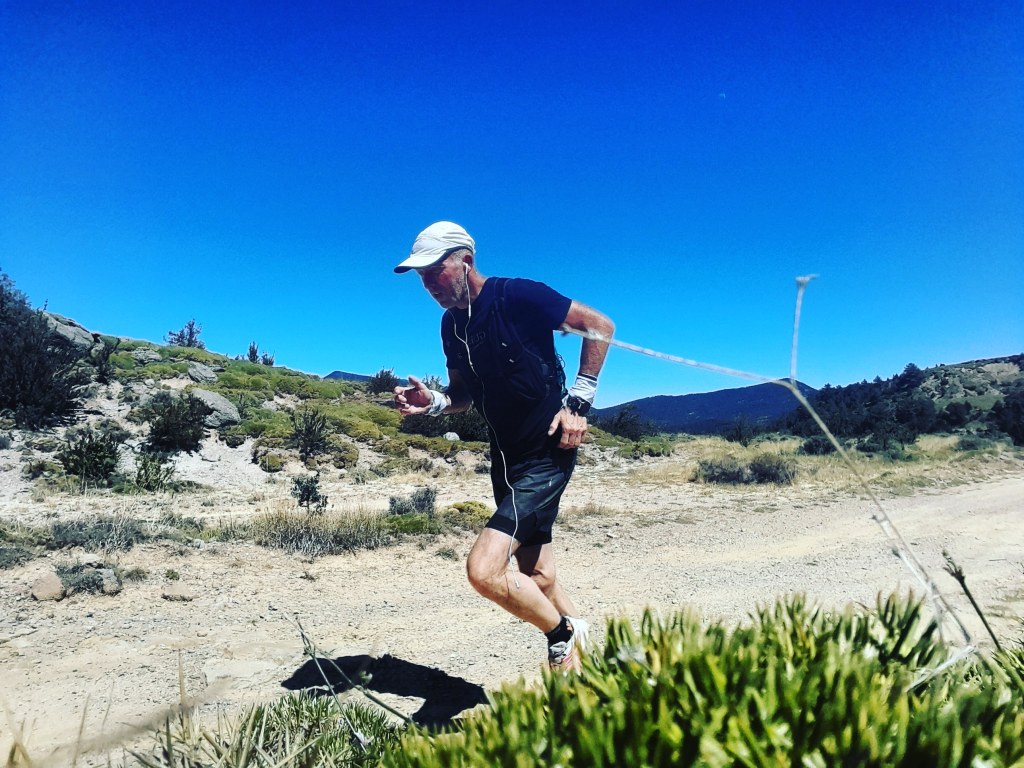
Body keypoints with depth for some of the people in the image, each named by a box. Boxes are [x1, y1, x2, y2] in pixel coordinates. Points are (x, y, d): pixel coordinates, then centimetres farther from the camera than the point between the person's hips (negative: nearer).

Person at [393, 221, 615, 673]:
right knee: (536, 577, 15)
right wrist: (431, 403, -5)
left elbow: (600, 326, -10)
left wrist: (578, 402, -13)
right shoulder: (451, 325, 7)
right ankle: (576, 656, 35)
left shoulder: (517, 296, -15)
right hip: (506, 457, 8)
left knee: (484, 569, -17)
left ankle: (563, 635, 9)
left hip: (547, 454, -8)